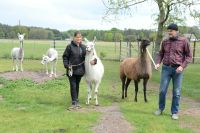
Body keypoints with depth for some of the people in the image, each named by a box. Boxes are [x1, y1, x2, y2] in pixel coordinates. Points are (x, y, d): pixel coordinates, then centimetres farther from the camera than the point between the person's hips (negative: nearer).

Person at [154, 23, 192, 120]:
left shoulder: (184, 41, -3)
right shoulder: (165, 42, 6)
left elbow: (189, 56, -1)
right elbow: (161, 54, 15)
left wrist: (182, 66, -13)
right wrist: (158, 63, -3)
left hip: (177, 69, -2)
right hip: (166, 68, 2)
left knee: (176, 92, 3)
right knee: (162, 90, 3)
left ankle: (174, 112, 15)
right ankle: (161, 108, 22)